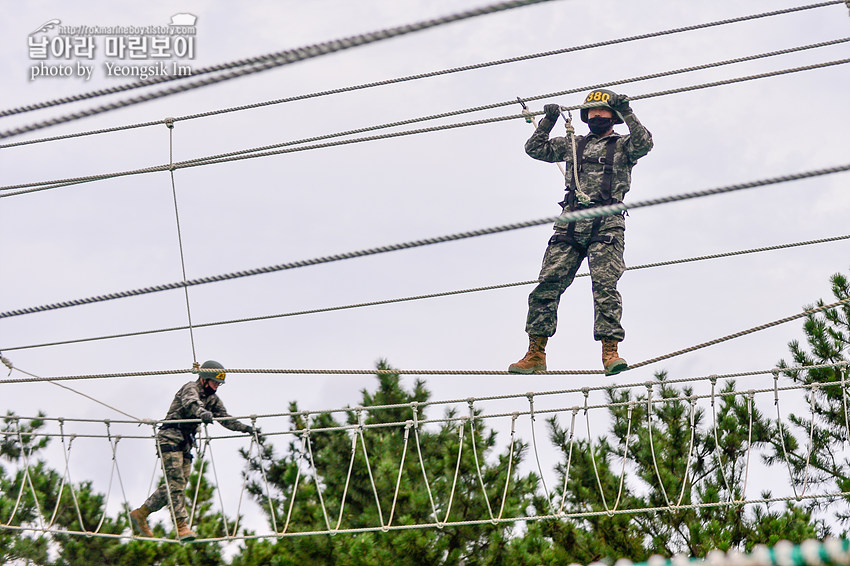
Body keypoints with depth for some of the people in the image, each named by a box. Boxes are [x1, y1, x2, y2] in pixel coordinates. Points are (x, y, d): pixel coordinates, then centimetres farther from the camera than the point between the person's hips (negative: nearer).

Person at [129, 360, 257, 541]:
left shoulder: (212, 399, 16)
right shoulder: (191, 388, -9)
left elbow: (225, 418, 19)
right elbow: (190, 403, -31)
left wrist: (246, 428, 7)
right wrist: (202, 413, -53)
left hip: (185, 443, 8)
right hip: (170, 439, -8)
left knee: (175, 485, 1)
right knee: (177, 483, -15)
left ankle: (140, 514, 11)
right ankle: (182, 526, -20)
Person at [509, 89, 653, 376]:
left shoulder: (623, 145, 13)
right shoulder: (573, 145, 25)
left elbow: (644, 144, -8)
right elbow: (534, 149, 24)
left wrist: (627, 113, -13)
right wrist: (548, 121, 12)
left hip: (606, 225, -4)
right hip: (571, 222, 4)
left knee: (605, 285, -16)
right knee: (548, 284, -4)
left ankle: (610, 352, -17)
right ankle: (535, 354, -1)